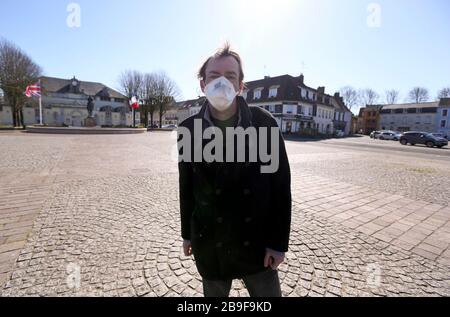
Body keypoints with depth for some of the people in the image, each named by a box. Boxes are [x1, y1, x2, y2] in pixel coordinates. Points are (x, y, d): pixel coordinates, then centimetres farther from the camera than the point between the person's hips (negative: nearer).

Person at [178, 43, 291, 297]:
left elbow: (281, 184, -8)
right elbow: (186, 186, 2)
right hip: (209, 243, 2)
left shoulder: (264, 123, -10)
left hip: (257, 241, -1)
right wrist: (187, 233, 8)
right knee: (214, 293, 23)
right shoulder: (189, 130, -5)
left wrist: (279, 241, -7)